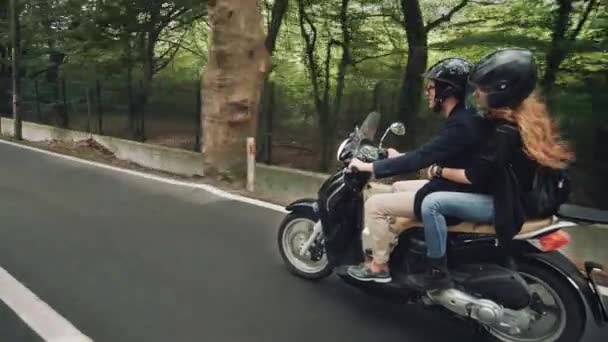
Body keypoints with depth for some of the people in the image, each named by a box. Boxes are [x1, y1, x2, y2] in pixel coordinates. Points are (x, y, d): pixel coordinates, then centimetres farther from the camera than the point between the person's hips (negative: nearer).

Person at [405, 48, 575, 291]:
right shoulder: (526, 113, 4)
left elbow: (475, 177, -23)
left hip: (506, 204, -11)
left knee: (432, 203, -22)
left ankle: (437, 273, -10)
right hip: (518, 195, 11)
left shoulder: (506, 131, -27)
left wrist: (439, 171, -9)